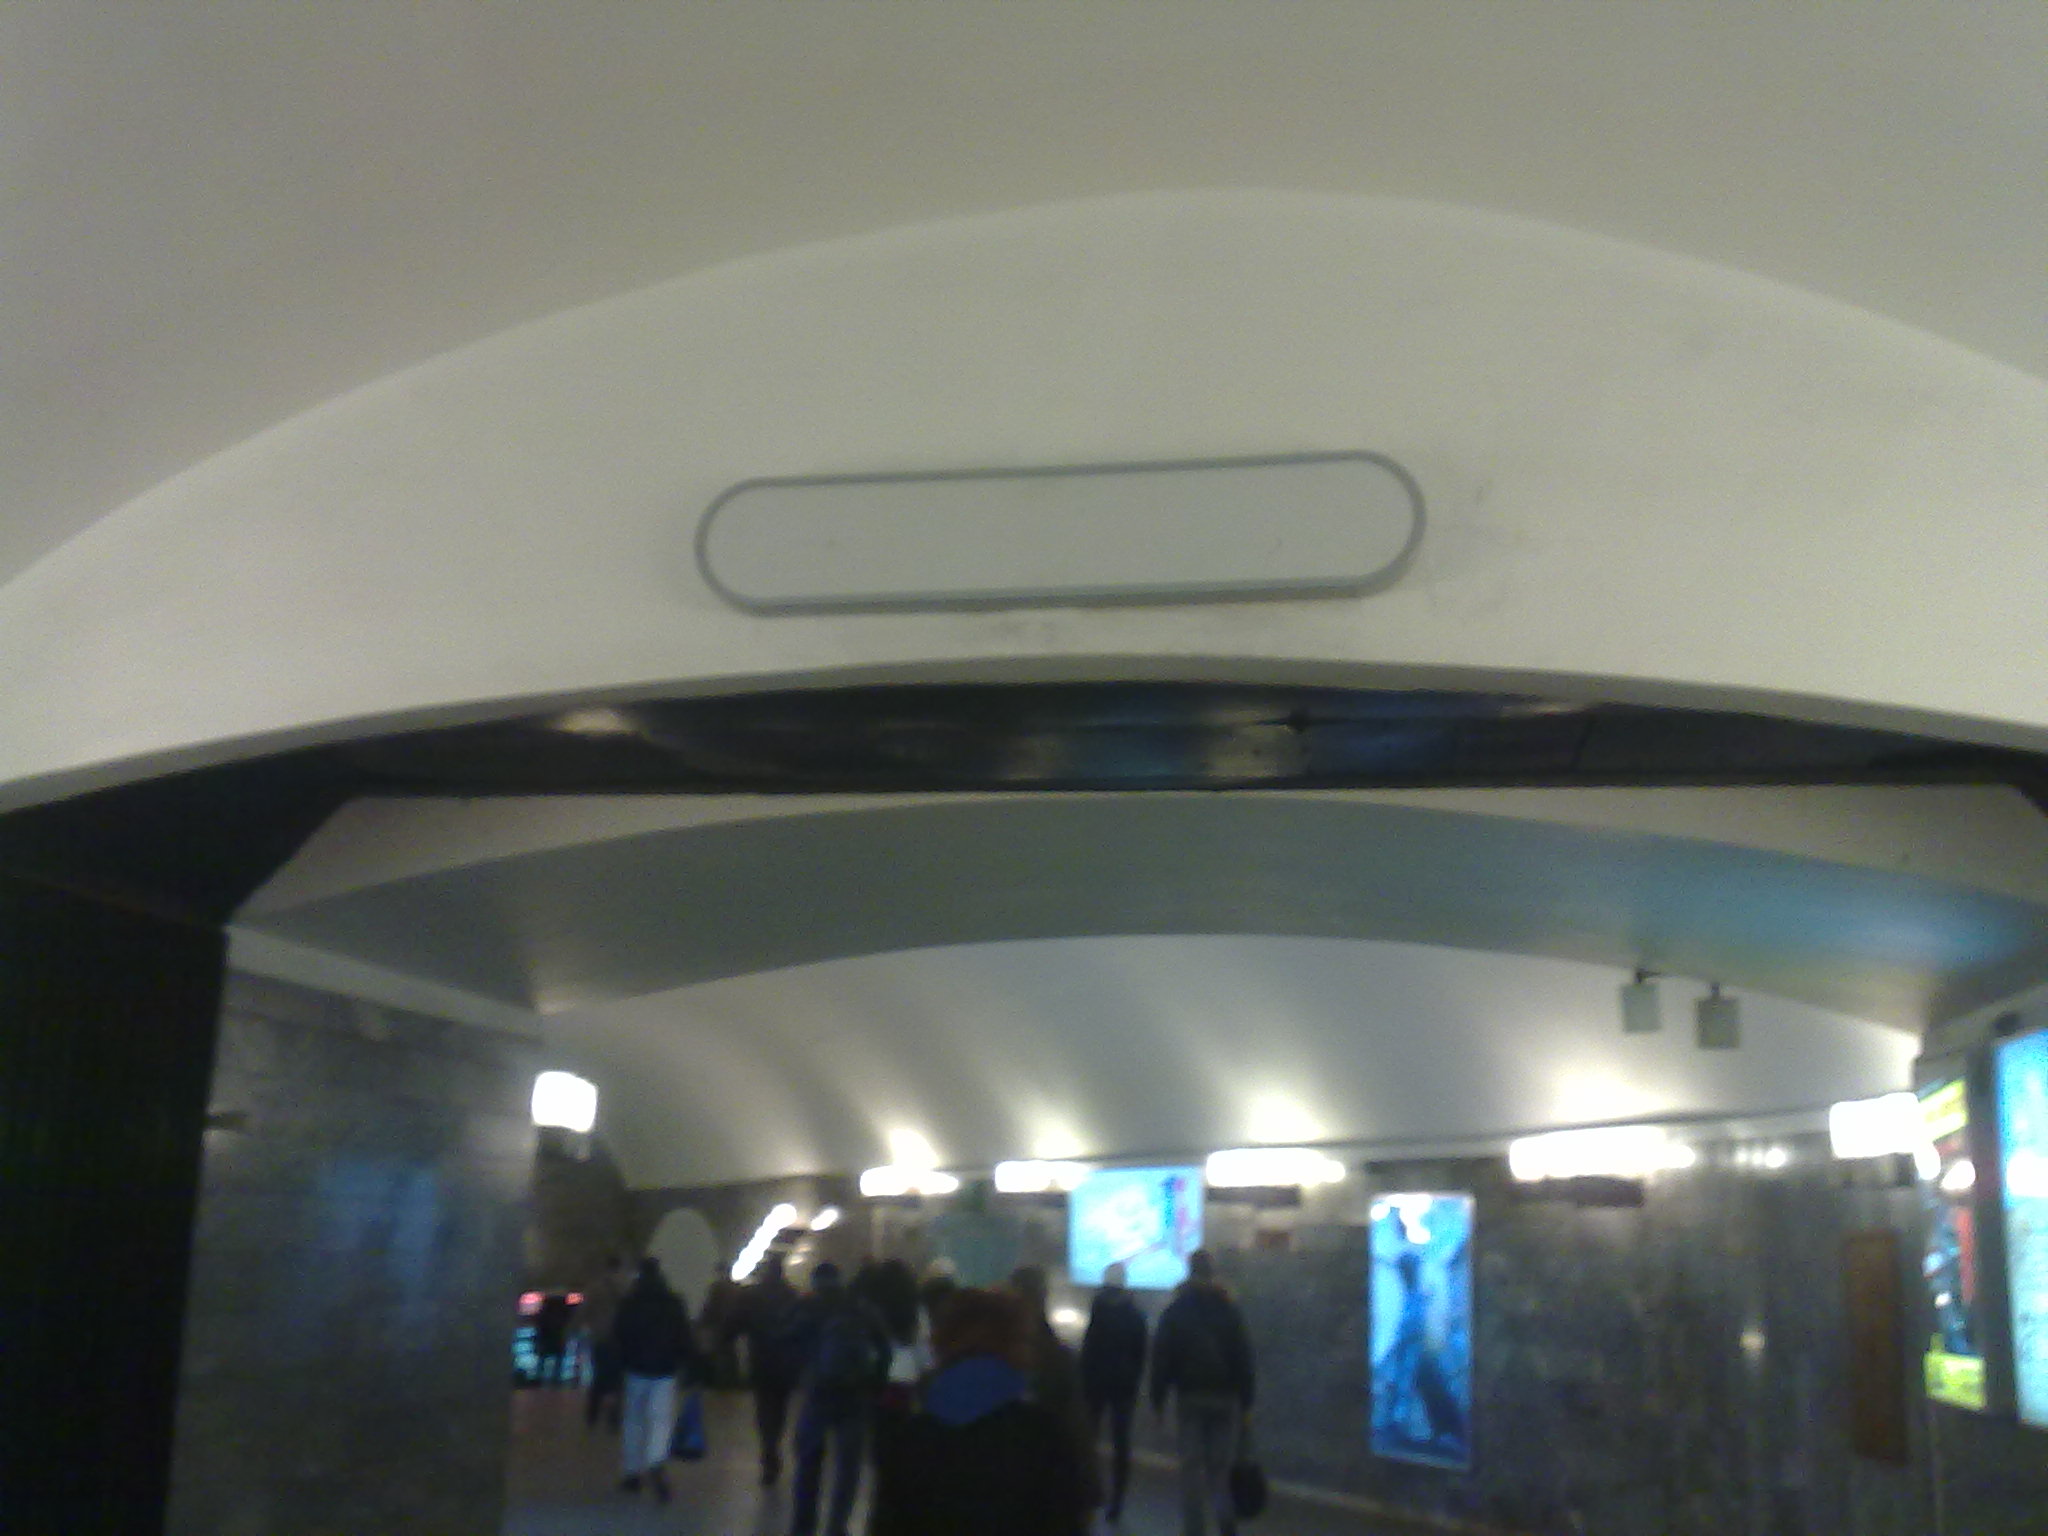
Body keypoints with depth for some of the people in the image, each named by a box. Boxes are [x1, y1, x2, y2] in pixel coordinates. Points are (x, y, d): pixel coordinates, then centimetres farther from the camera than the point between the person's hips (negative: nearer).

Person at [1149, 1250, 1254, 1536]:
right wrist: (1245, 1401, 4)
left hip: (1190, 1397, -1)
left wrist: (1158, 1397, 1)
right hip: (1226, 1397, 1)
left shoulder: (1176, 1311, 0)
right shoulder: (1230, 1311, 2)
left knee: (1192, 1467, 3)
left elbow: (1162, 1357, -3)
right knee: (1220, 1465, 9)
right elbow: (1243, 1359, 1)